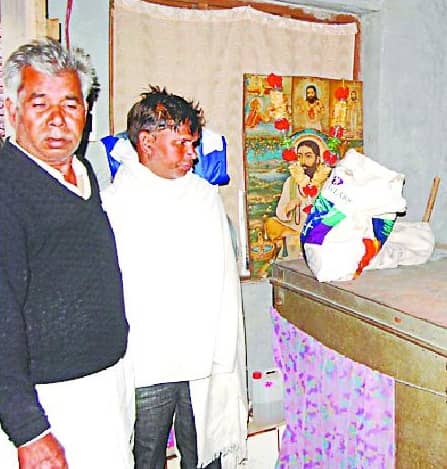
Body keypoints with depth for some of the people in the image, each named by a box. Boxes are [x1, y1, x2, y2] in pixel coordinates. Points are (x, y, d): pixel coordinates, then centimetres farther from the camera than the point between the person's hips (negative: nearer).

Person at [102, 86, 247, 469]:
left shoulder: (207, 197, 9)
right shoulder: (113, 203, -5)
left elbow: (226, 286, 10)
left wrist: (225, 361, 8)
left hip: (205, 365, 4)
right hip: (144, 367, -3)